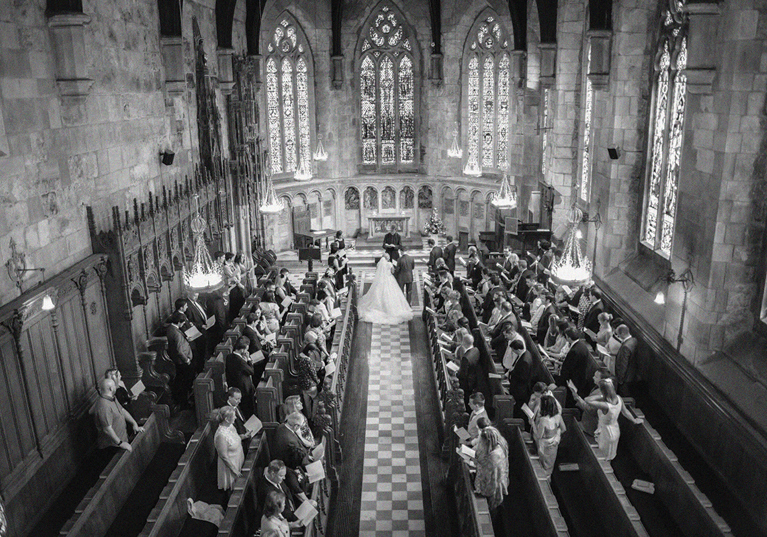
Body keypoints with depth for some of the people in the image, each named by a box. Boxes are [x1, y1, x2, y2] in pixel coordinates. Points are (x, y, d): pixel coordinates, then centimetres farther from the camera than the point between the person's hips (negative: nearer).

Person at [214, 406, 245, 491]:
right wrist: (235, 470, -18)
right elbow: (224, 456, -25)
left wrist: (244, 436, 2)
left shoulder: (230, 426, -8)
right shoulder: (221, 435, -33)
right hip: (229, 465, -8)